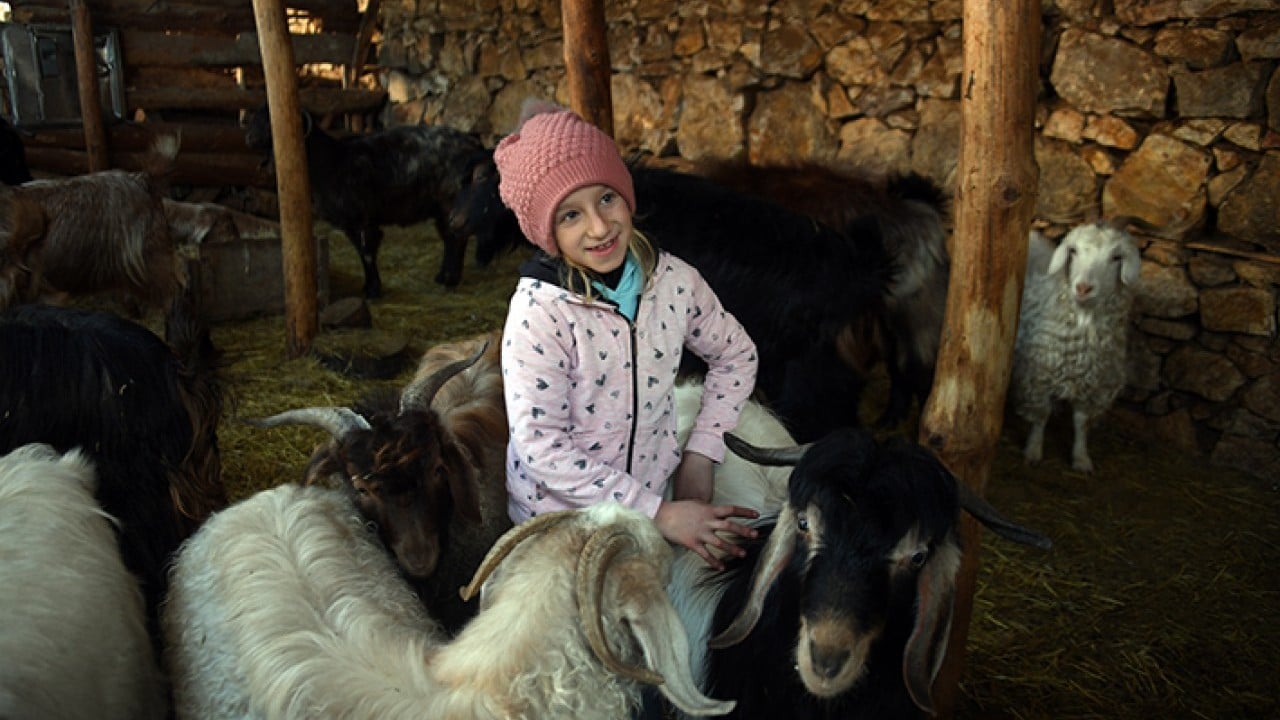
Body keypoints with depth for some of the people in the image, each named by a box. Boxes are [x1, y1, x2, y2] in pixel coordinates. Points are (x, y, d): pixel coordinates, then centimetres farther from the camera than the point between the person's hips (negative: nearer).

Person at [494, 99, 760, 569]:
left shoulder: (674, 280, -10)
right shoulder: (538, 312, -23)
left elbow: (736, 356, 6)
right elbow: (540, 444, -23)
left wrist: (700, 455, -4)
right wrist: (659, 514, -22)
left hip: (653, 493, 4)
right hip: (558, 519, -4)